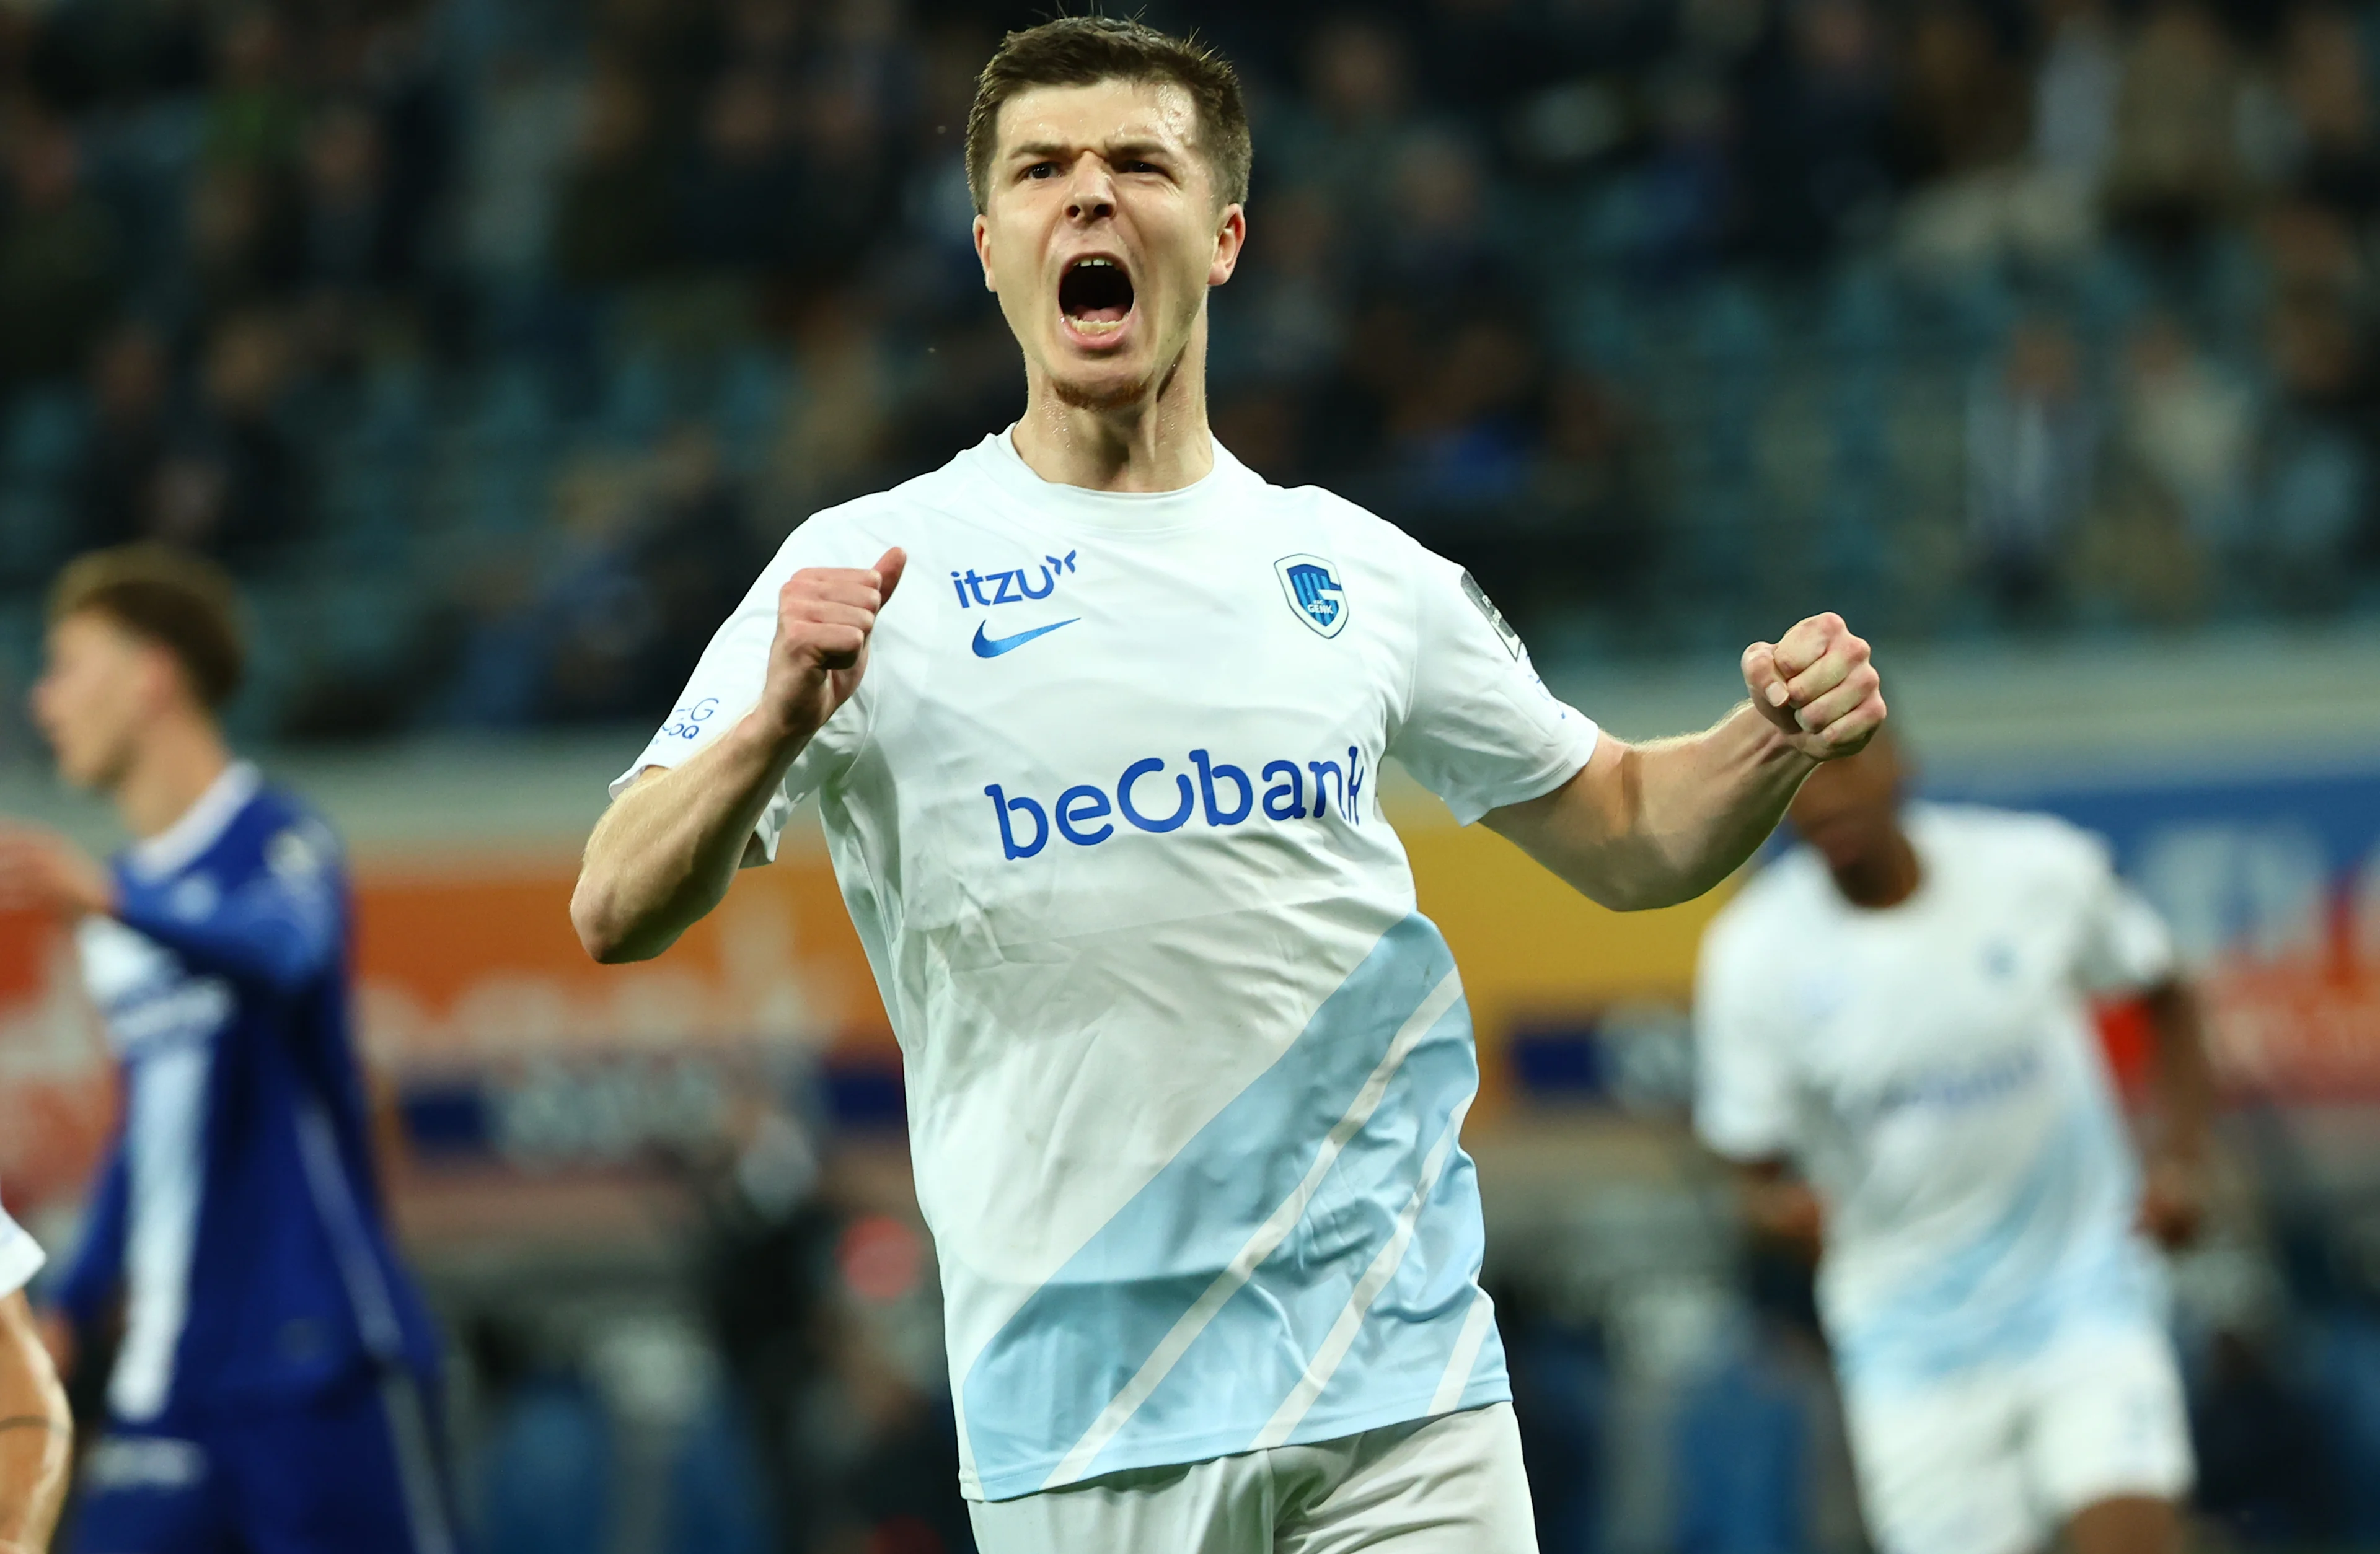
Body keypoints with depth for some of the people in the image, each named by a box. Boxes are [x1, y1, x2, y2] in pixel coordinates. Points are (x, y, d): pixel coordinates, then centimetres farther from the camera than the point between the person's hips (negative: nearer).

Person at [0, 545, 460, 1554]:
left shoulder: (276, 840, -7)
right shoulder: (132, 888, 17)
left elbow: (283, 950, -31)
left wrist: (106, 899, -47)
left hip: (319, 1361, -7)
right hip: (163, 1385, 7)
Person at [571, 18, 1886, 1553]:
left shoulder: (1359, 569, 10)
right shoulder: (867, 571, 0)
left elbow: (1626, 839, 20)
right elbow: (617, 915, -7)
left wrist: (1773, 745, -1)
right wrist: (777, 723, -26)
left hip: (1401, 1369, 2)